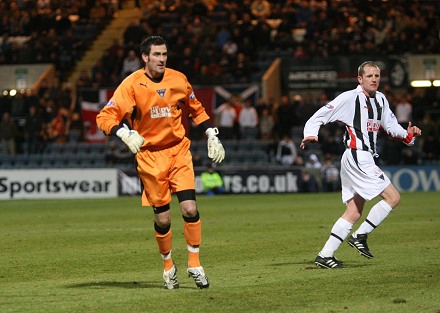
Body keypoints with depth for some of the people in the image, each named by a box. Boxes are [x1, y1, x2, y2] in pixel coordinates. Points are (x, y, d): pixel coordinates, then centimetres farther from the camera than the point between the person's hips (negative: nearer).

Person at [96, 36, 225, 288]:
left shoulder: (178, 80, 0)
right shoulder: (132, 84, -11)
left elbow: (196, 109, 18)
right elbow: (105, 117, -14)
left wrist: (212, 136, 13)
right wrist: (125, 134, -30)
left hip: (179, 149, 2)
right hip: (150, 155, -2)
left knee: (190, 208, -12)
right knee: (162, 218, 0)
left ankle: (194, 264, 3)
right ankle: (168, 265, 23)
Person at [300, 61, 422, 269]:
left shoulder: (380, 99, 15)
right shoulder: (350, 98, -8)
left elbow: (390, 125, 22)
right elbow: (321, 115, -7)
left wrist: (408, 134, 4)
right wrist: (311, 134, -22)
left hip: (364, 159, 9)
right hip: (357, 157, -9)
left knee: (354, 213, 8)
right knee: (393, 197, -11)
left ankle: (325, 255, 8)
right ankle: (360, 236, -4)